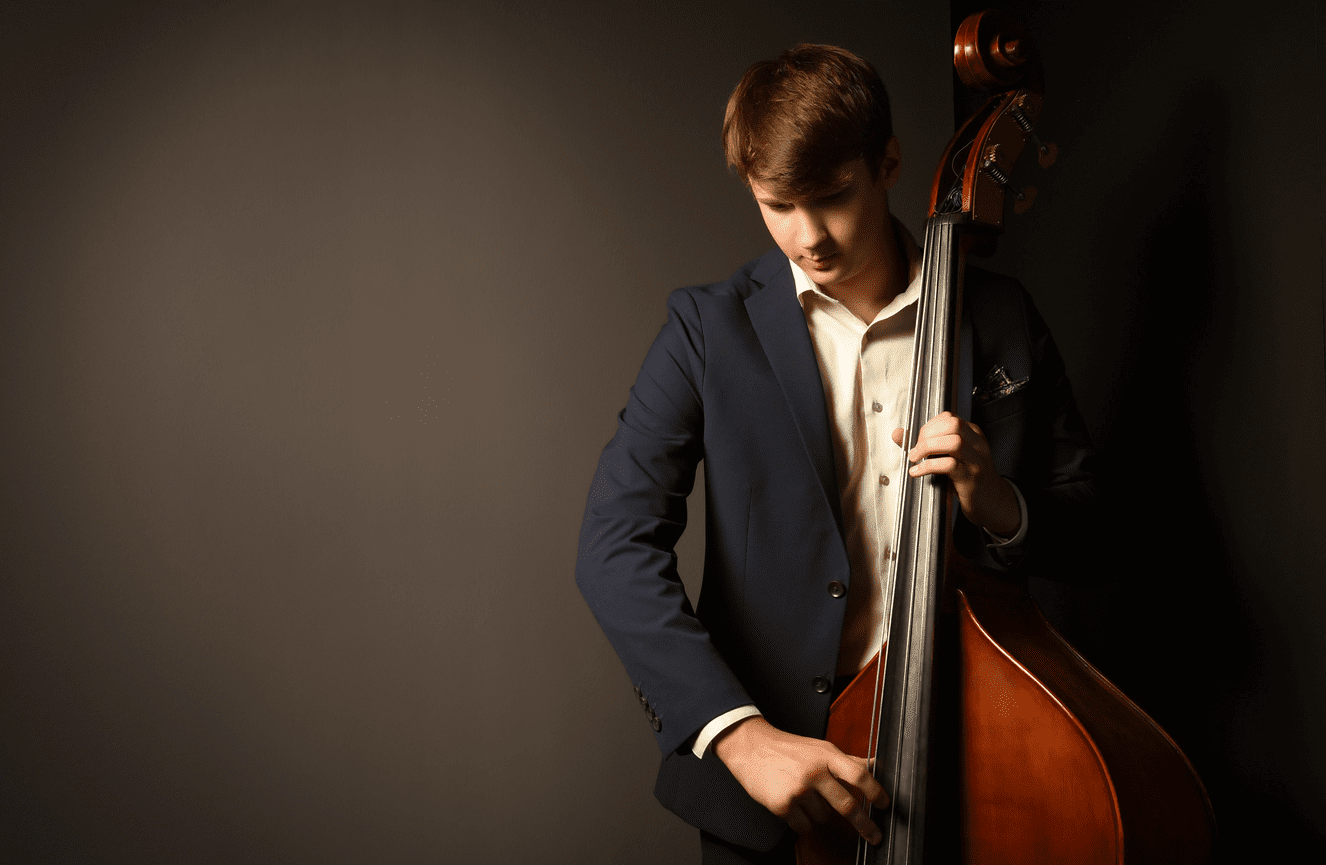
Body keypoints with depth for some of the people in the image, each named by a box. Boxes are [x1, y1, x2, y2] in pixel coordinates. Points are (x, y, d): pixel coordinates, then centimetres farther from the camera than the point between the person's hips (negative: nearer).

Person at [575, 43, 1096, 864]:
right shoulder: (711, 327, -8)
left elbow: (1074, 501, 10)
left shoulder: (1001, 319, -2)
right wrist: (738, 731, -28)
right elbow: (616, 543, -16)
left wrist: (998, 503, -15)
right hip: (773, 746, -1)